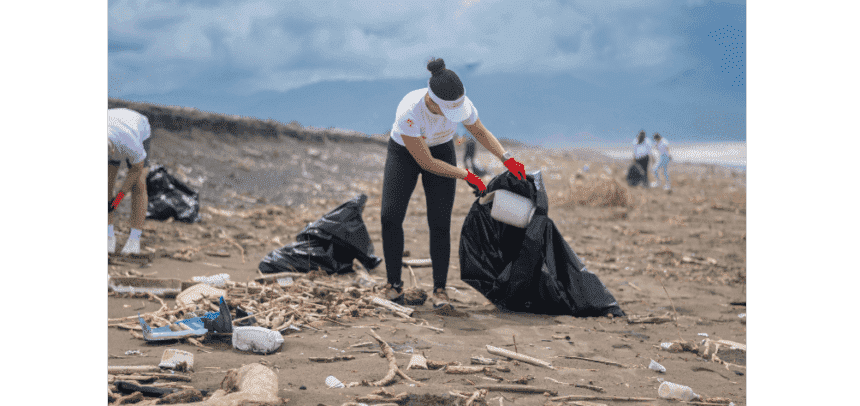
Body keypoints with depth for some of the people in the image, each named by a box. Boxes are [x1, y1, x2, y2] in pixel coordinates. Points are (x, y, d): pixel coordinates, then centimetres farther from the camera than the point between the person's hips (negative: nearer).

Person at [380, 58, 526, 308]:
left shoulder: (461, 103, -27)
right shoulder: (409, 111, -39)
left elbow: (480, 132, -4)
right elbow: (426, 162, -29)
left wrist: (507, 159, -17)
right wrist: (467, 176, -23)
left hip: (442, 150, 2)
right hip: (404, 153, -2)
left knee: (440, 222, -9)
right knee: (390, 217, -15)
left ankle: (439, 289, 1)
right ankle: (394, 283, 1)